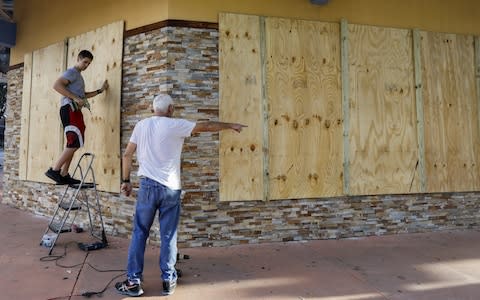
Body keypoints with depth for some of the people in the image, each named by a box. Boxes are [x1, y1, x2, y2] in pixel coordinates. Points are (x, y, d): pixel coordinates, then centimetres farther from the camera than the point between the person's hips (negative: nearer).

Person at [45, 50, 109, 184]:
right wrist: (75, 98, -21)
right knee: (75, 142, -16)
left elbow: (83, 95, 34)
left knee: (73, 144, 7)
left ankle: (64, 175, 9)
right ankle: (54, 170, -13)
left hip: (74, 110, 10)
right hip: (69, 109, -10)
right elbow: (57, 85, -18)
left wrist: (100, 90, 29)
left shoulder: (78, 75, 27)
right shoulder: (72, 72, -3)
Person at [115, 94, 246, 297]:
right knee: (168, 236, 7)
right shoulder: (175, 125, -3)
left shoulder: (141, 125, 7)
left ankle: (133, 281, 13)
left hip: (148, 185, 2)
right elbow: (206, 126, 0)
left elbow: (127, 154, 7)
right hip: (170, 188, -2)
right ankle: (168, 281, 16)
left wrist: (125, 180, 15)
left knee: (139, 233, 9)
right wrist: (231, 125, 11)